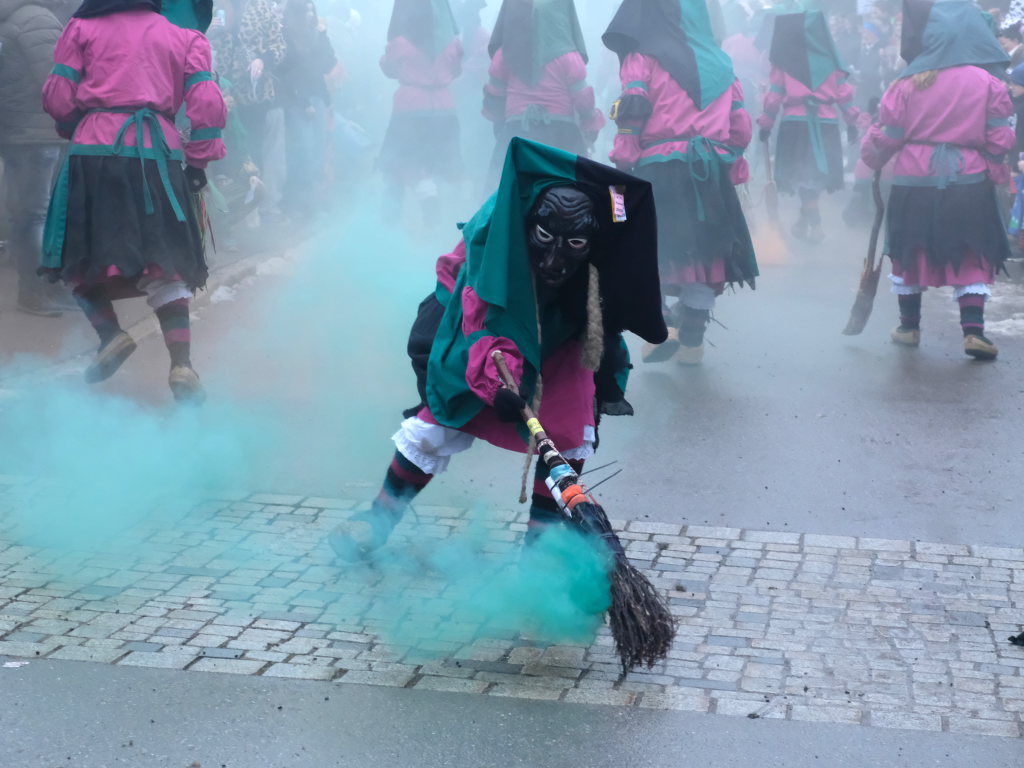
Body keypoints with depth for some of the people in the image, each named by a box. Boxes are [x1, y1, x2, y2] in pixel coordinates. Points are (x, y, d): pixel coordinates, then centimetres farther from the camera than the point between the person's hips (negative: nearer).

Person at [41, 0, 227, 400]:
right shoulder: (184, 37, 14)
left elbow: (57, 99, 6)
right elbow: (208, 104, 3)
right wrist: (198, 162, 11)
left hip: (94, 153, -2)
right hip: (158, 154, 2)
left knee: (82, 255, 12)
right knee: (164, 263, 7)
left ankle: (110, 332, -9)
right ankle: (181, 363, -4)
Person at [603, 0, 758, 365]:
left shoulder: (643, 56, 3)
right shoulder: (720, 62, 16)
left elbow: (633, 110, -9)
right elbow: (741, 124, 15)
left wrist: (622, 164, -7)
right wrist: (732, 172, 20)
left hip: (659, 170, -4)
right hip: (711, 172, 4)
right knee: (703, 252, 10)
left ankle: (658, 324, -10)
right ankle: (692, 340, 13)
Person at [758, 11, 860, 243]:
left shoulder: (785, 57, -1)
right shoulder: (828, 55, 4)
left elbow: (775, 92, 0)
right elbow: (843, 90, 5)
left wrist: (766, 123, 8)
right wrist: (852, 120, 11)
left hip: (796, 121, -2)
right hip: (826, 122, 3)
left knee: (803, 172, 1)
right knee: (816, 171, 15)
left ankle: (814, 222, -8)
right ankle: (806, 218, 22)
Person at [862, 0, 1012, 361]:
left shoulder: (908, 84, -5)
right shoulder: (989, 84, -6)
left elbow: (885, 138, 0)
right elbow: (999, 141, -3)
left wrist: (870, 158, 19)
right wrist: (996, 175, 12)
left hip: (914, 184, 1)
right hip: (969, 183, -1)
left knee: (912, 251, 16)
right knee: (972, 257, 8)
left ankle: (909, 326, 23)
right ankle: (973, 330, -2)